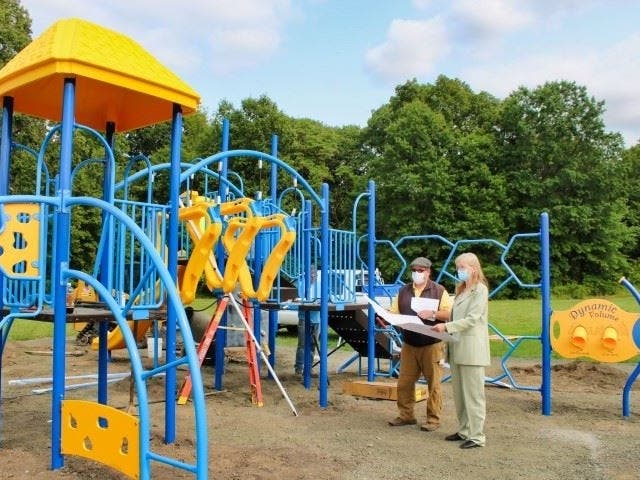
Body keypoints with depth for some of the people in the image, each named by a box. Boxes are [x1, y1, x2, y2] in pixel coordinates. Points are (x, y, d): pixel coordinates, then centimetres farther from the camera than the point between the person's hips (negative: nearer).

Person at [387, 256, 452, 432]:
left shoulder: (439, 291, 0)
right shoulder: (403, 291, 12)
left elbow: (450, 314, -7)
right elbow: (394, 312, 9)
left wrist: (432, 314, -20)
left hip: (432, 345, -4)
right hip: (409, 345, 4)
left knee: (433, 384, 1)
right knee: (404, 382, 6)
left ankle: (433, 419, 11)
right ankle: (406, 415, 19)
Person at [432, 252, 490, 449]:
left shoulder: (480, 289, -8)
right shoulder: (460, 290, 18)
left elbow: (471, 320, -16)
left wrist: (447, 326, -21)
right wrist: (444, 326, 5)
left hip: (471, 350, -8)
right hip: (457, 348, 8)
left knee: (473, 395, -3)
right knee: (459, 394, 13)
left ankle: (476, 436, 4)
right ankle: (464, 430, 23)